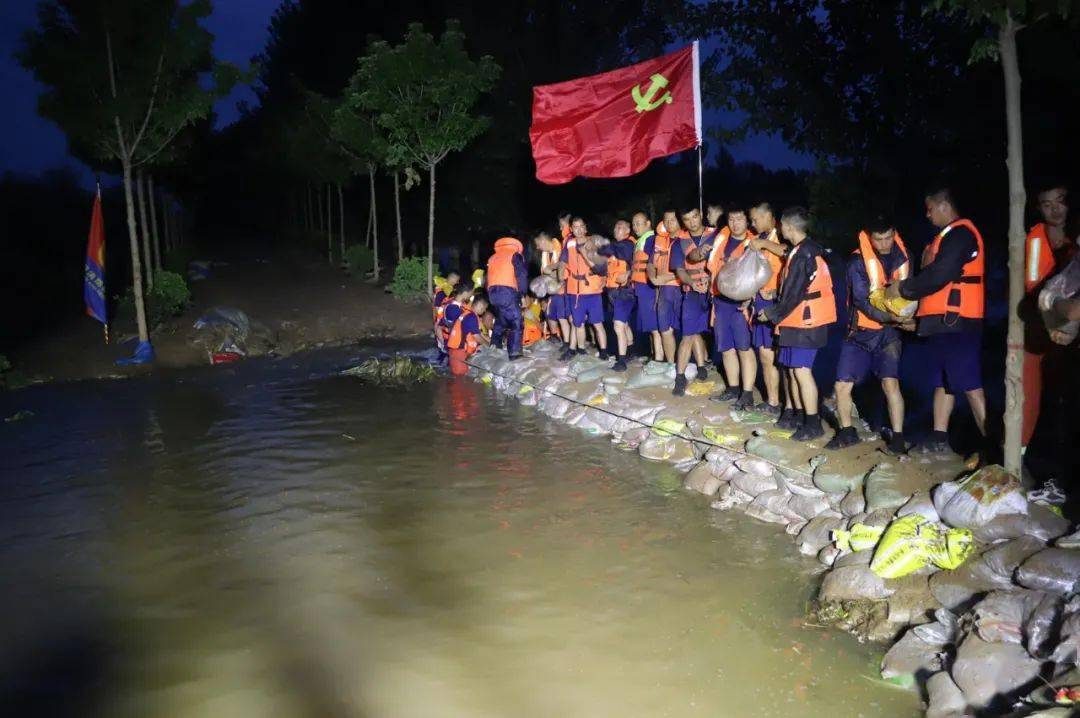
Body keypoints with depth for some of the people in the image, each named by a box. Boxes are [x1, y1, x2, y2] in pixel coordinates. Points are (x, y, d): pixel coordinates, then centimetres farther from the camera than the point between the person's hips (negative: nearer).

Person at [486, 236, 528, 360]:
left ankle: (494, 348, 29)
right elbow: (522, 276, -2)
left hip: (492, 292, 7)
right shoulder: (515, 255, 8)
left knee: (501, 320, 24)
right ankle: (514, 353, -15)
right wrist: (522, 294, 1)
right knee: (517, 323, -5)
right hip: (507, 291, -7)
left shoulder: (492, 258, 27)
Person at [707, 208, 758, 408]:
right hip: (720, 300, 6)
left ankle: (747, 394, -1)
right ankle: (733, 388, 26)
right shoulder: (723, 236, 8)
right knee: (726, 347, 13)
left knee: (744, 347, -5)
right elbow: (712, 264, 24)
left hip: (740, 302, -6)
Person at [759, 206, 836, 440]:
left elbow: (793, 295, -17)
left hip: (805, 322, -10)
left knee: (801, 370, -6)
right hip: (799, 321, 10)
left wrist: (772, 314, -7)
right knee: (792, 369, 13)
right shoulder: (811, 249, 12)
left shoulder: (802, 255, -18)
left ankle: (813, 424, 0)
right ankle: (801, 417, 22)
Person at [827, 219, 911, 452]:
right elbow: (862, 301, -18)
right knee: (842, 385, 1)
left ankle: (897, 437, -5)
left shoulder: (902, 256, 0)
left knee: (890, 382, -17)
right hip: (860, 332, 0)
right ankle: (847, 432, 22)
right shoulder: (858, 260, -11)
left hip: (888, 333, 0)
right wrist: (892, 318, -28)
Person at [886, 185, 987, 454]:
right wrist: (908, 291, 9)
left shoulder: (960, 234, -11)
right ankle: (939, 438, 20)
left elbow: (938, 275, -20)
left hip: (956, 323, -10)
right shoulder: (946, 236, 21)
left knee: (970, 385, -11)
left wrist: (902, 289, -9)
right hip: (941, 322, 10)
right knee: (943, 382, 13)